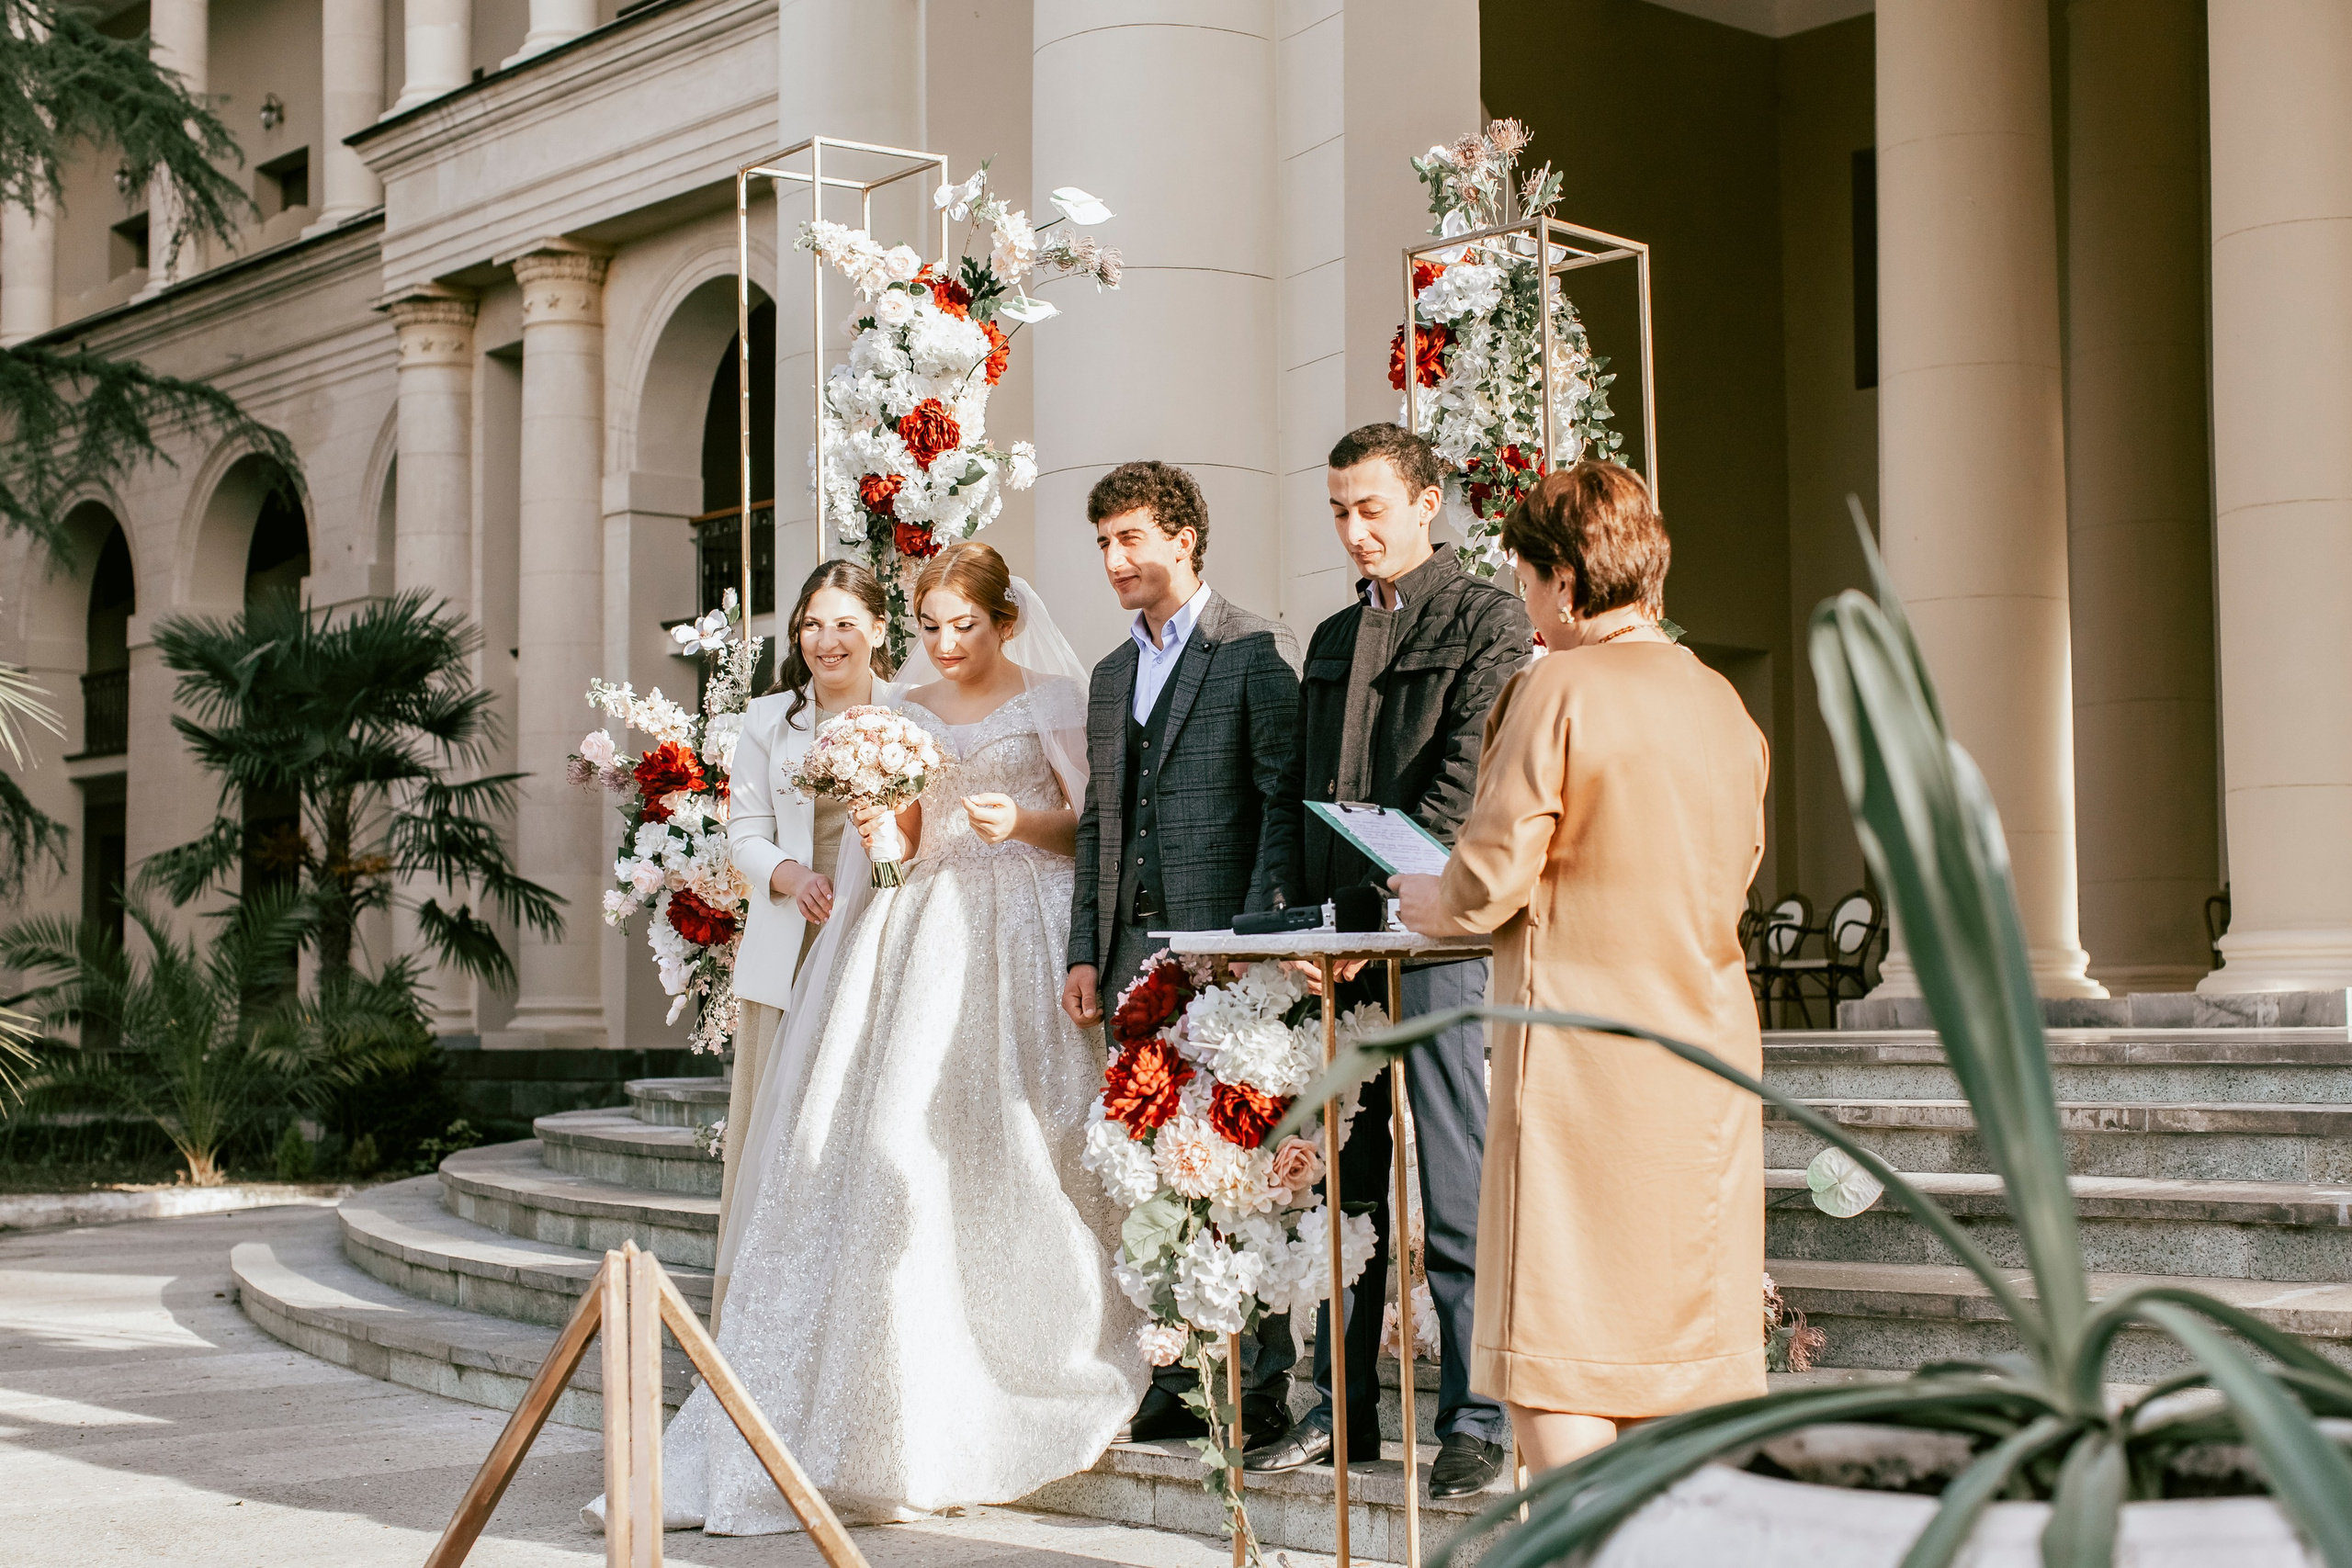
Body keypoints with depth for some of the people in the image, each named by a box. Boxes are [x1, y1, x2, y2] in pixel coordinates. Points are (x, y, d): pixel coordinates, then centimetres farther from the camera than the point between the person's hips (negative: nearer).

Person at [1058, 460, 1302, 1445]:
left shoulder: (1257, 653, -3)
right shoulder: (1111, 675, 20)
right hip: (1133, 949, 7)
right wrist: (1085, 951, 12)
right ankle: (1182, 1380, 14)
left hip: (1221, 944, -7)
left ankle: (1261, 1386, 2)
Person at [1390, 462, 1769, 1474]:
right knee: (1694, 1344, 12)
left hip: (1583, 1056, -7)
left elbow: (1488, 882, -13)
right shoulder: (1724, 704, 10)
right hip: (1708, 1044, 7)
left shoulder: (1557, 690, -11)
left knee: (1552, 1360, 0)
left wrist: (1429, 903, 8)